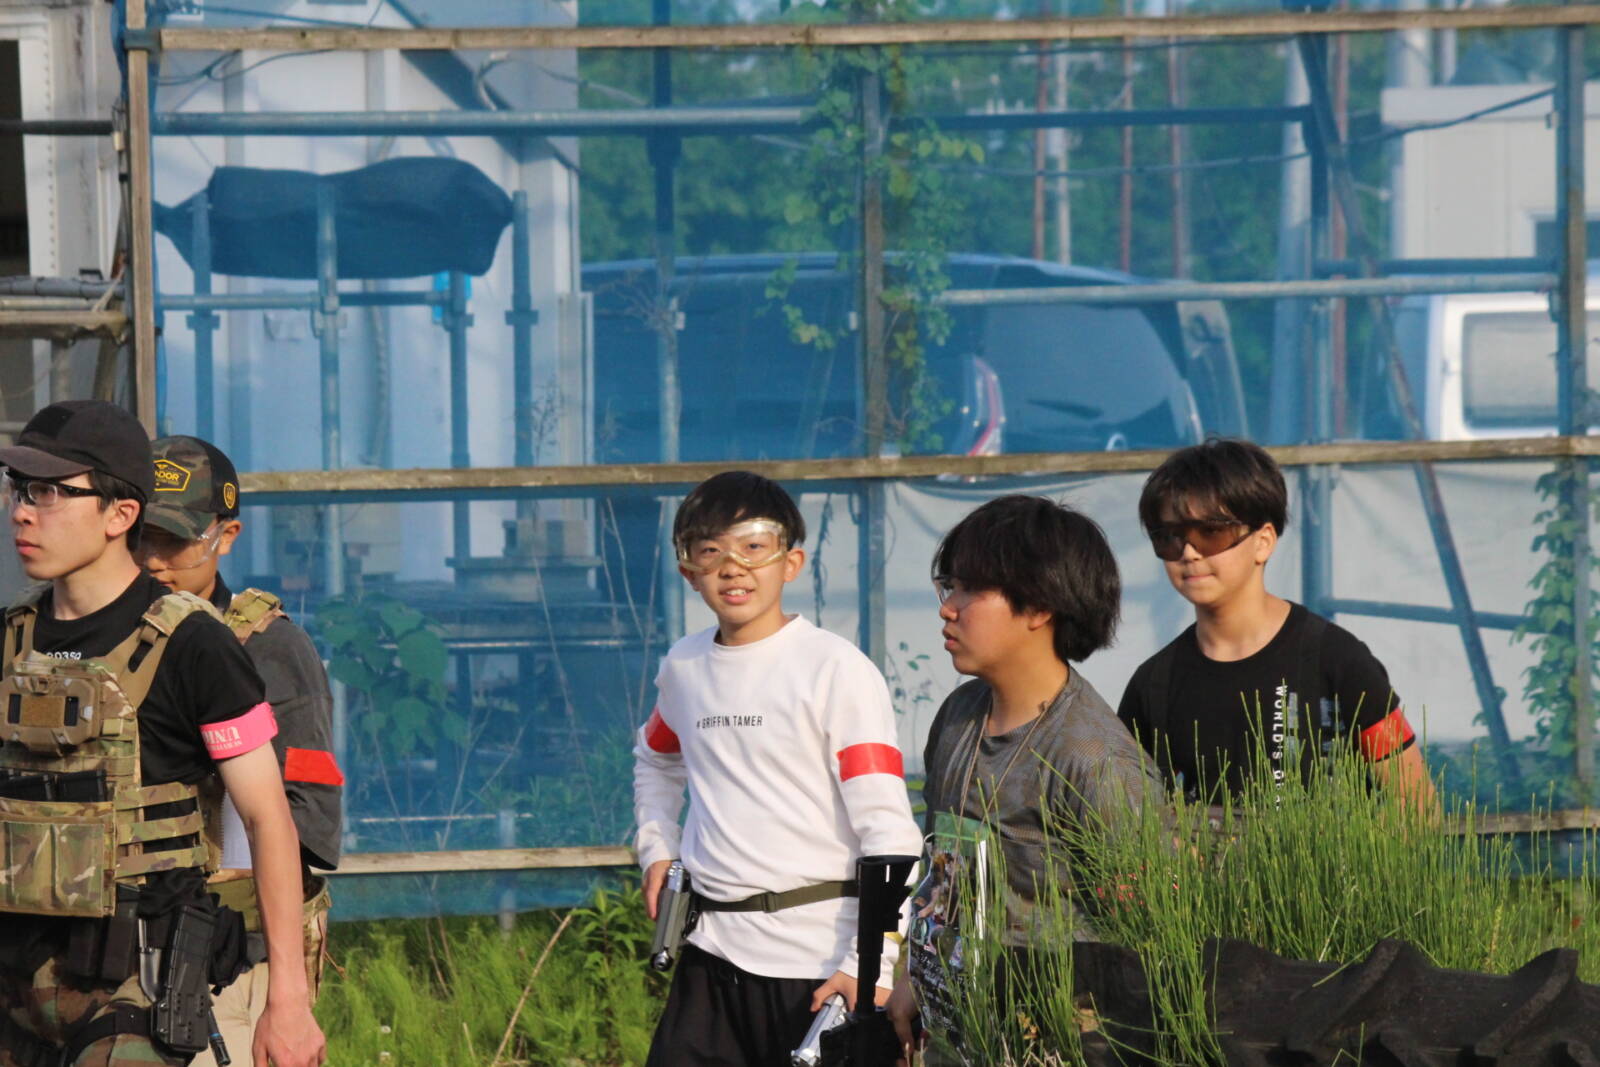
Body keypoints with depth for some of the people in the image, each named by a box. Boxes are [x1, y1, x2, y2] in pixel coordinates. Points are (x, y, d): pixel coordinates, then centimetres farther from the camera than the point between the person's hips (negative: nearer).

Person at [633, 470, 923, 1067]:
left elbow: (889, 832, -13)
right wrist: (657, 849, 15)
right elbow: (656, 763, 33)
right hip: (713, 953, 6)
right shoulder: (684, 667, 10)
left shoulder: (837, 670, -8)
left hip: (818, 964, -6)